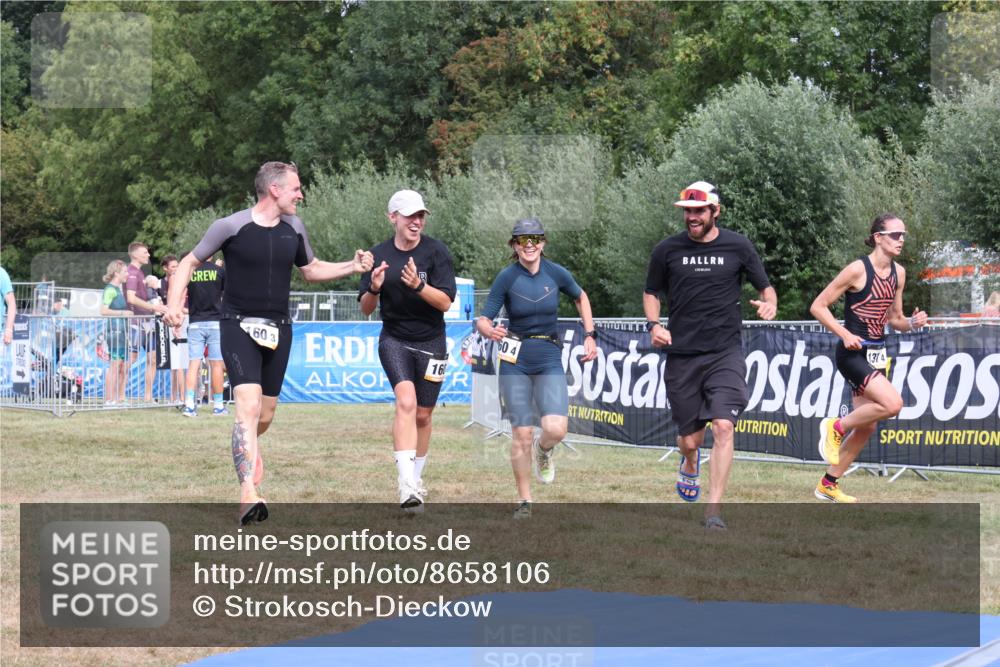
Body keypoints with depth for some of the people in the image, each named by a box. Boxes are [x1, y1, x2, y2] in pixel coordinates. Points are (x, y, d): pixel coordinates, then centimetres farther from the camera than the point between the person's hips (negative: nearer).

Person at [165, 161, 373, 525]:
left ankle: (245, 447, 47)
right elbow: (190, 262, 2)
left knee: (264, 416, 10)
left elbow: (311, 269, 23)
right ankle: (248, 494, -30)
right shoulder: (231, 226, -8)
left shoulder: (294, 228, 7)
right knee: (249, 404, -23)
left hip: (278, 330, 5)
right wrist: (174, 302, -12)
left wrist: (352, 266, 8)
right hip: (239, 327, -5)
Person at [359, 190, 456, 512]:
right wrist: (374, 289, -19)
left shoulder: (436, 252, -7)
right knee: (406, 401, -22)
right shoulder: (379, 255, -1)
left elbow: (445, 302, -13)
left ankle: (415, 477, 30)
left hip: (431, 343, 1)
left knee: (423, 415, 8)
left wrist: (418, 285, -30)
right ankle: (407, 484, -31)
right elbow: (366, 309, 2)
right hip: (394, 340, -1)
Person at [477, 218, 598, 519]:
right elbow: (482, 320, -8)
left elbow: (580, 297, 18)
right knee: (521, 434, -4)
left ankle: (542, 449, 21)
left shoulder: (556, 273, -2)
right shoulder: (507, 278, -7)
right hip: (515, 361, -1)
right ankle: (524, 501, 12)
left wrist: (590, 335, 11)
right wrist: (490, 331, -31)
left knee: (556, 429, -17)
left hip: (550, 361, 1)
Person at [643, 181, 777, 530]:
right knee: (690, 439, 5)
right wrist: (653, 324, -2)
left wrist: (769, 303, -12)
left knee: (723, 425, -20)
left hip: (725, 353, -1)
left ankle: (714, 509, -17)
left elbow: (765, 287, 11)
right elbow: (651, 292, 16)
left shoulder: (738, 246, 2)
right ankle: (689, 465, 44)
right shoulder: (667, 249, 3)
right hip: (681, 355, 1)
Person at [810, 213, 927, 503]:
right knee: (892, 403, -26)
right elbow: (818, 306, -10)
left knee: (867, 426, 9)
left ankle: (829, 484, 21)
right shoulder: (858, 269, -13)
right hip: (853, 353, -8)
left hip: (876, 354, 8)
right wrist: (845, 335, -20)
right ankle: (836, 427, -4)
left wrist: (912, 322, -4)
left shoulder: (898, 273, 8)